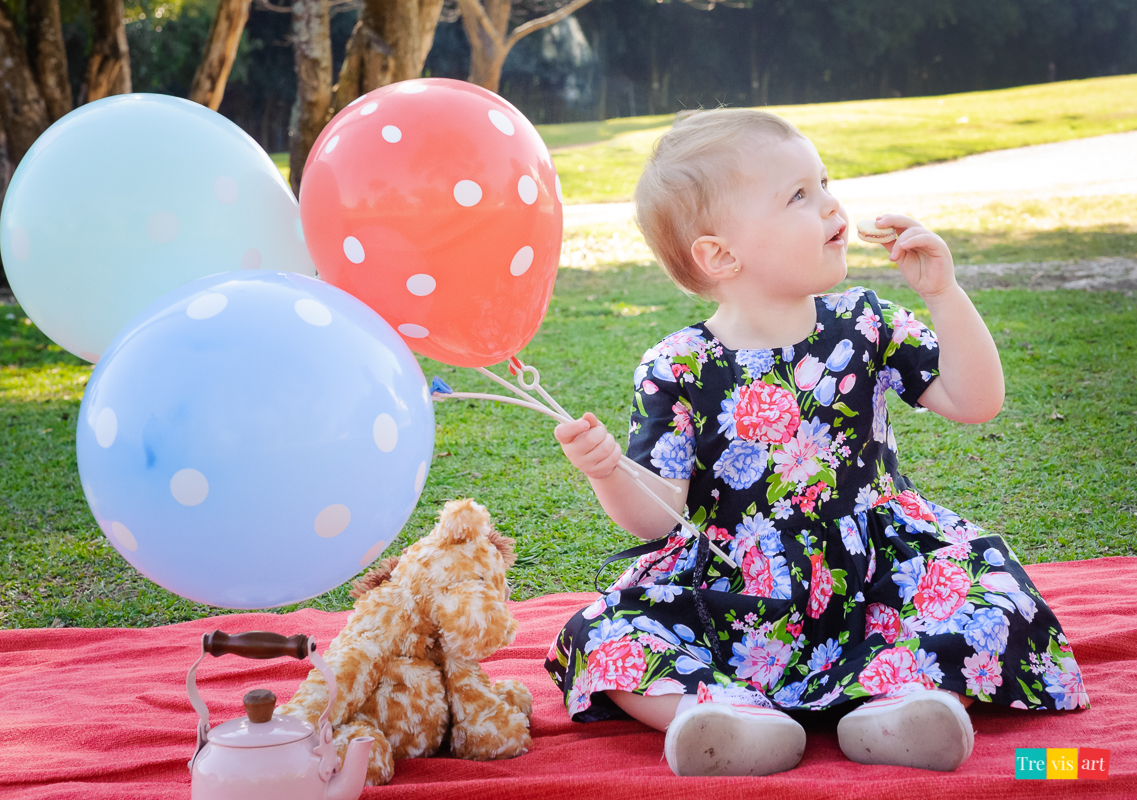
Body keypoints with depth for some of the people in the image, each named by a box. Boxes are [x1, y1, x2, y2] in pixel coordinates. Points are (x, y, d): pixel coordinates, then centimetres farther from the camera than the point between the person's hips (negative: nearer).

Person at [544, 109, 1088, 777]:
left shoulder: (865, 326, 1)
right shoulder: (678, 372, -7)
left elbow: (976, 402, -2)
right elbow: (658, 515, -8)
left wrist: (943, 293, -12)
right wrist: (608, 475, -30)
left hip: (878, 580, 2)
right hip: (732, 599, -1)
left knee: (993, 596, -21)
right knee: (601, 640, -22)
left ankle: (895, 699, -36)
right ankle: (739, 717, -39)